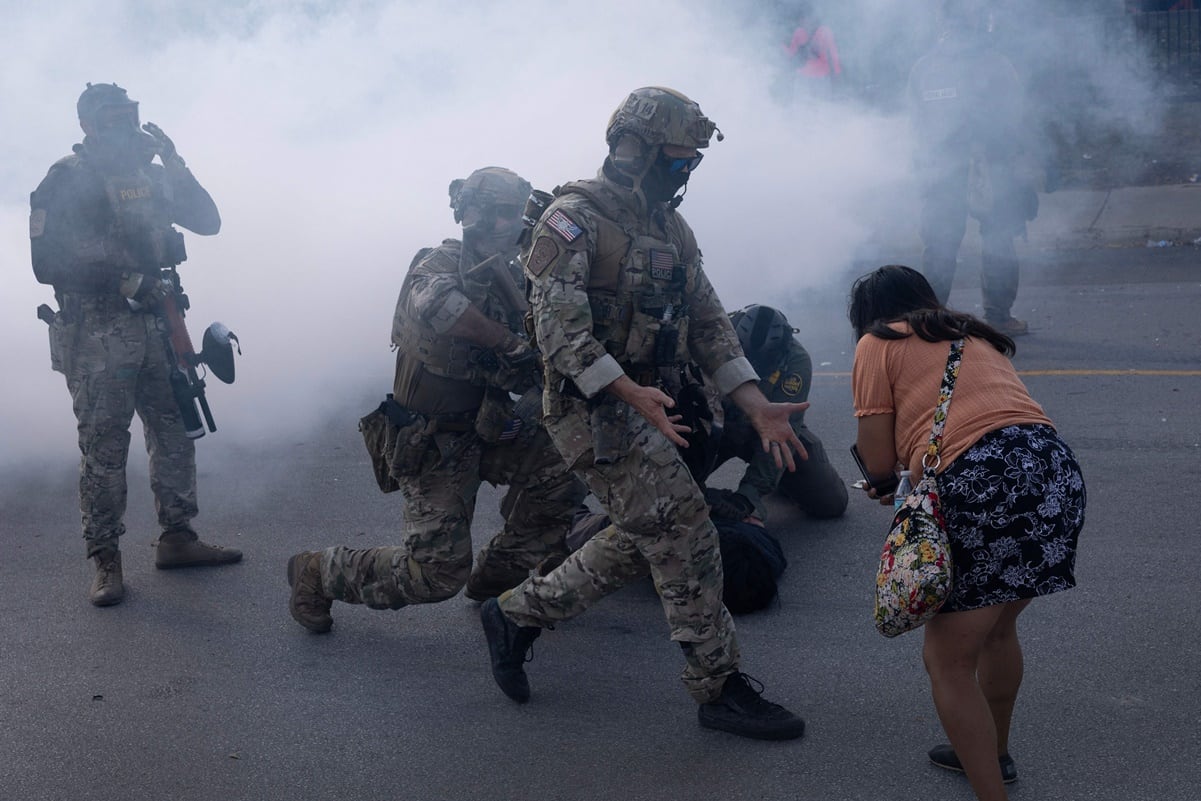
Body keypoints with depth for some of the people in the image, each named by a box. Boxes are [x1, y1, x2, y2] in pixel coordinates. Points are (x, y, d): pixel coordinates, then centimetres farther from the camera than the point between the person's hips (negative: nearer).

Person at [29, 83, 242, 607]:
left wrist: (175, 165, -3)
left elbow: (208, 222, 9)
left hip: (156, 324, 6)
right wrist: (123, 279, -18)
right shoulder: (65, 181, -7)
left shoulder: (151, 175, 11)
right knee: (103, 449, -2)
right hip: (97, 334, -6)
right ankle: (105, 560, 5)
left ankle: (177, 538, 22)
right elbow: (48, 263, -13)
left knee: (176, 435, 10)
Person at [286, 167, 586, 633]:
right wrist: (509, 343, -35)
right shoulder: (442, 264, -17)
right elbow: (434, 301, -43)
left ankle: (497, 577, 7)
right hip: (433, 441, -7)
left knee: (562, 469, -12)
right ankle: (316, 573, 13)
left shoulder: (511, 279, 6)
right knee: (437, 571, -9)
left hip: (485, 427, 7)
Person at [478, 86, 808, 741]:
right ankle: (720, 688, 2)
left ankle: (516, 614, 29)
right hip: (591, 410, -9)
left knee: (640, 543, 14)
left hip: (641, 407, 9)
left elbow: (708, 321, 13)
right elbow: (558, 325, -21)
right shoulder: (574, 219, -13)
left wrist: (758, 405, 3)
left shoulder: (671, 229, 13)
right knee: (684, 534, -9)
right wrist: (631, 391, -30)